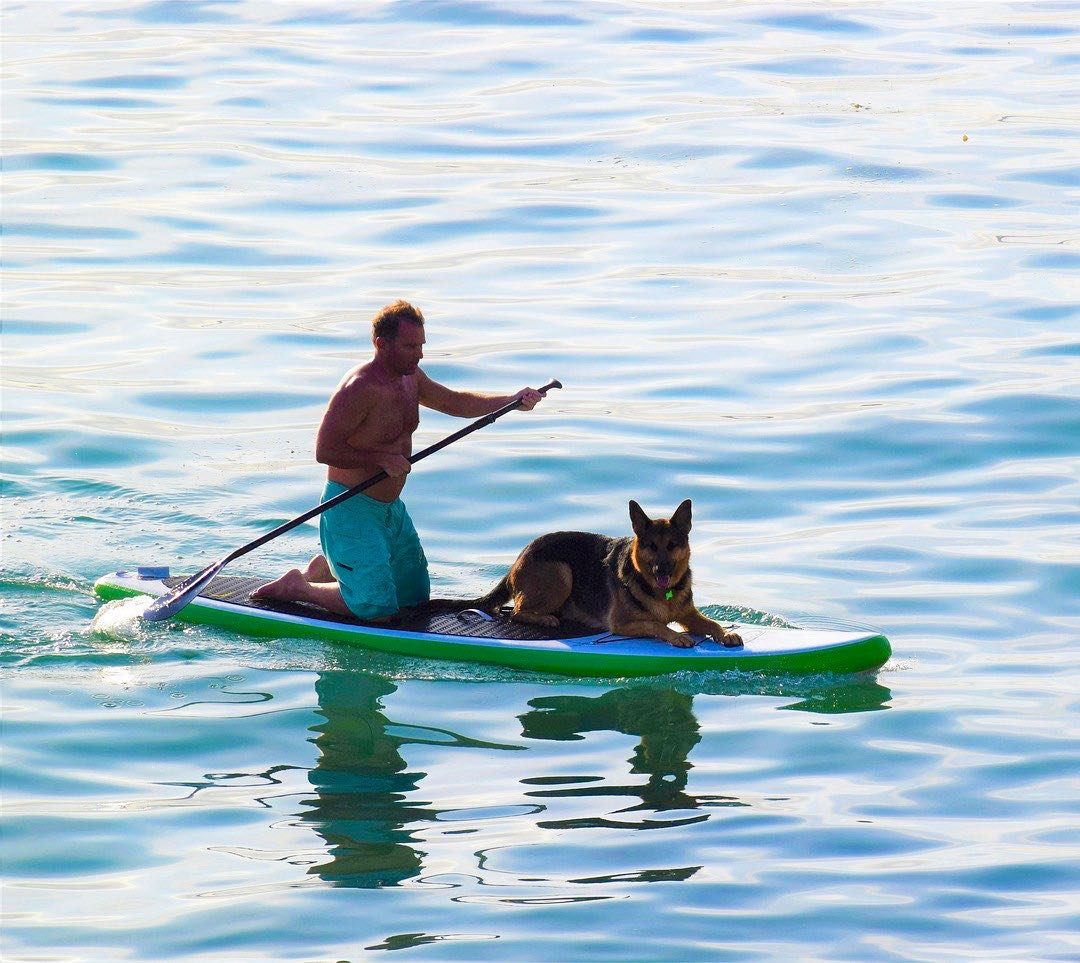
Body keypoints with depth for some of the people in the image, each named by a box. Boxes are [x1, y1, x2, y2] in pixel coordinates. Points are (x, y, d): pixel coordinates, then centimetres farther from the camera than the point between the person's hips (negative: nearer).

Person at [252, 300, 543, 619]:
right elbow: (324, 451, -24)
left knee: (416, 595, 18)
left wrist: (512, 401, 5)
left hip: (392, 508, 9)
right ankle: (296, 587, 8)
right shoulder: (360, 388, -24)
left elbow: (455, 403, 17)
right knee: (377, 608, -12)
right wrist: (382, 459, -24)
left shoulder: (410, 377, 4)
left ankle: (326, 566, 31)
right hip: (351, 509, -9)